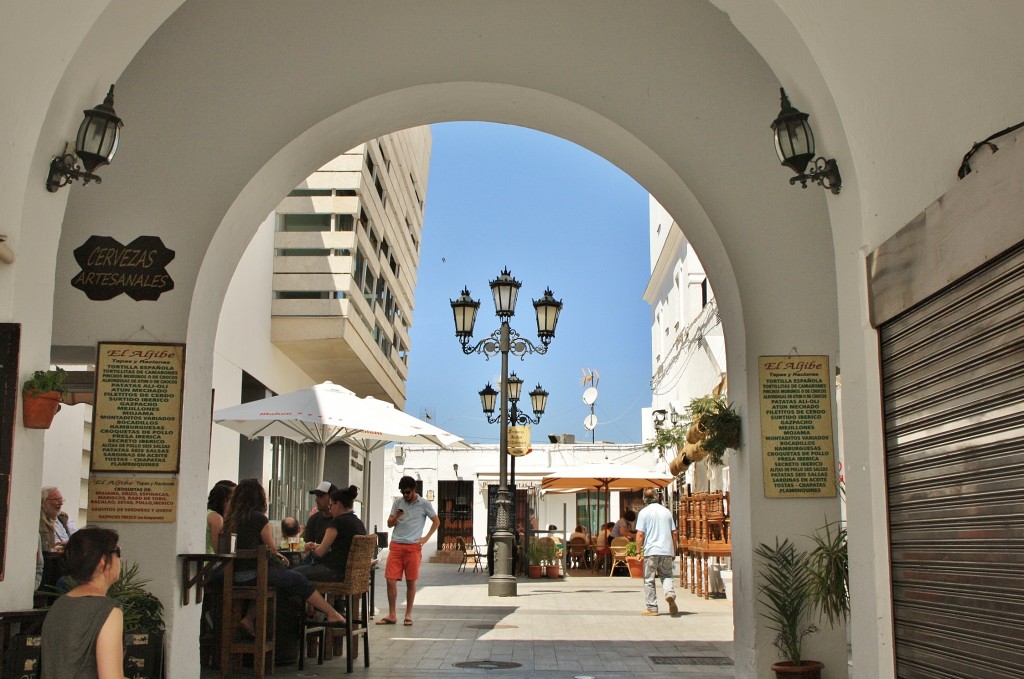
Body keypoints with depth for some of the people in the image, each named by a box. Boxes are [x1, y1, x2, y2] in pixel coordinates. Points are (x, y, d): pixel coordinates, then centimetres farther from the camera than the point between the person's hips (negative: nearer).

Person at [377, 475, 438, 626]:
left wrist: (426, 538, 1)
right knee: (391, 580, -3)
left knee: (411, 582, 2)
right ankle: (392, 615, 5)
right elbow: (389, 524, 10)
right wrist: (396, 516, -10)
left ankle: (408, 615, 11)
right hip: (396, 546, 3)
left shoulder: (424, 504, 0)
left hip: (413, 547, -2)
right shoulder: (397, 503, 8)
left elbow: (436, 521, 8)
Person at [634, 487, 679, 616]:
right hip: (667, 551, 3)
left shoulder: (644, 512, -2)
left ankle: (652, 608, 7)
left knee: (649, 580, 6)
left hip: (650, 551, -3)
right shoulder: (666, 511, 10)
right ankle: (670, 593, -13)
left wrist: (638, 552, -4)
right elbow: (674, 533, 11)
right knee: (666, 576, 15)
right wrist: (674, 552, 18)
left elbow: (640, 534, -9)